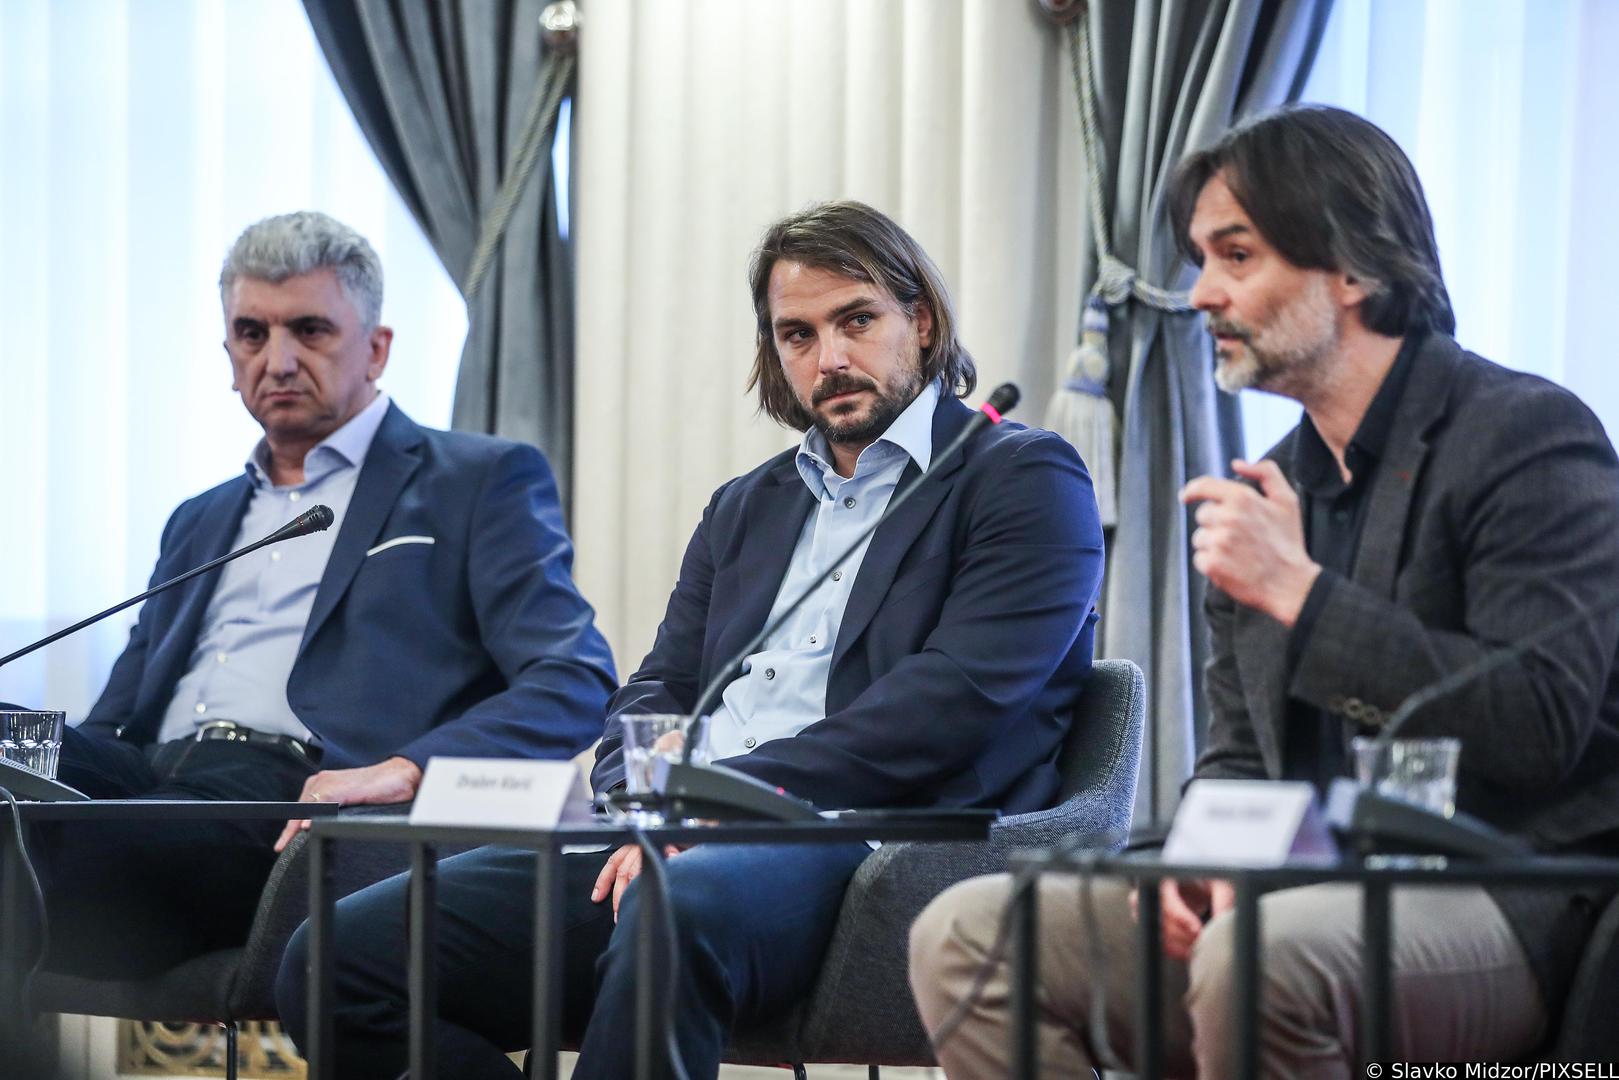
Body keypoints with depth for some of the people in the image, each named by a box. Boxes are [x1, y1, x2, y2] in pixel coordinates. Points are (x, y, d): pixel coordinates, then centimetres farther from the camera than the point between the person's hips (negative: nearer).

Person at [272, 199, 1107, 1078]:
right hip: (671, 843, 7)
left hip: (852, 841, -7)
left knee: (679, 906, -42)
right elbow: (656, 695, 21)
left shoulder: (1026, 478, 7)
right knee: (340, 954, -14)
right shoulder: (744, 508, 29)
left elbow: (954, 699, -7)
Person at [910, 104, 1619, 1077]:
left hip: (1504, 906, -7)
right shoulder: (1270, 485, 17)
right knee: (967, 935, -7)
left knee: (1262, 955, -39)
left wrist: (1299, 592, -16)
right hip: (1316, 893, 8)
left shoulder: (1529, 434, -7)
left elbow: (1541, 724, -19)